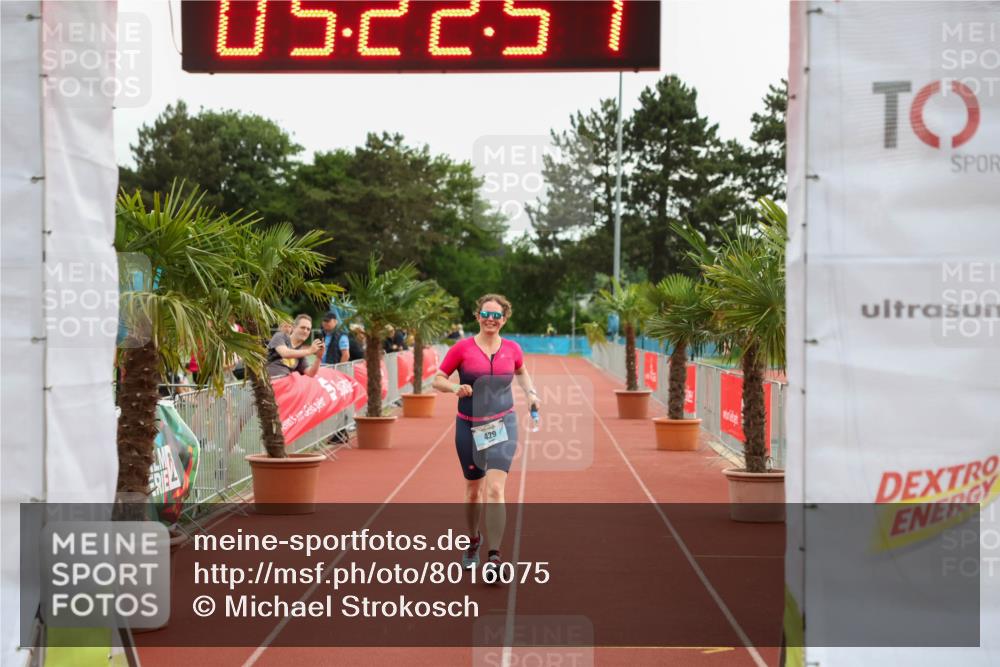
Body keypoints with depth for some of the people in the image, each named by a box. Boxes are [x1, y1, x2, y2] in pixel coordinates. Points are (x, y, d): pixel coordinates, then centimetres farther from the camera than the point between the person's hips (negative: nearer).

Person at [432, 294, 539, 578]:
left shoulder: (512, 349, 2)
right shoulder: (462, 348, -5)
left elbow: (522, 372, 24)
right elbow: (437, 380, -2)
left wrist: (531, 392, 8)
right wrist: (455, 388, -20)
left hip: (503, 425, 0)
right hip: (469, 427, 0)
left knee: (494, 489, -15)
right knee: (473, 490, 13)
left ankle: (494, 556, -15)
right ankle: (473, 540, 40)